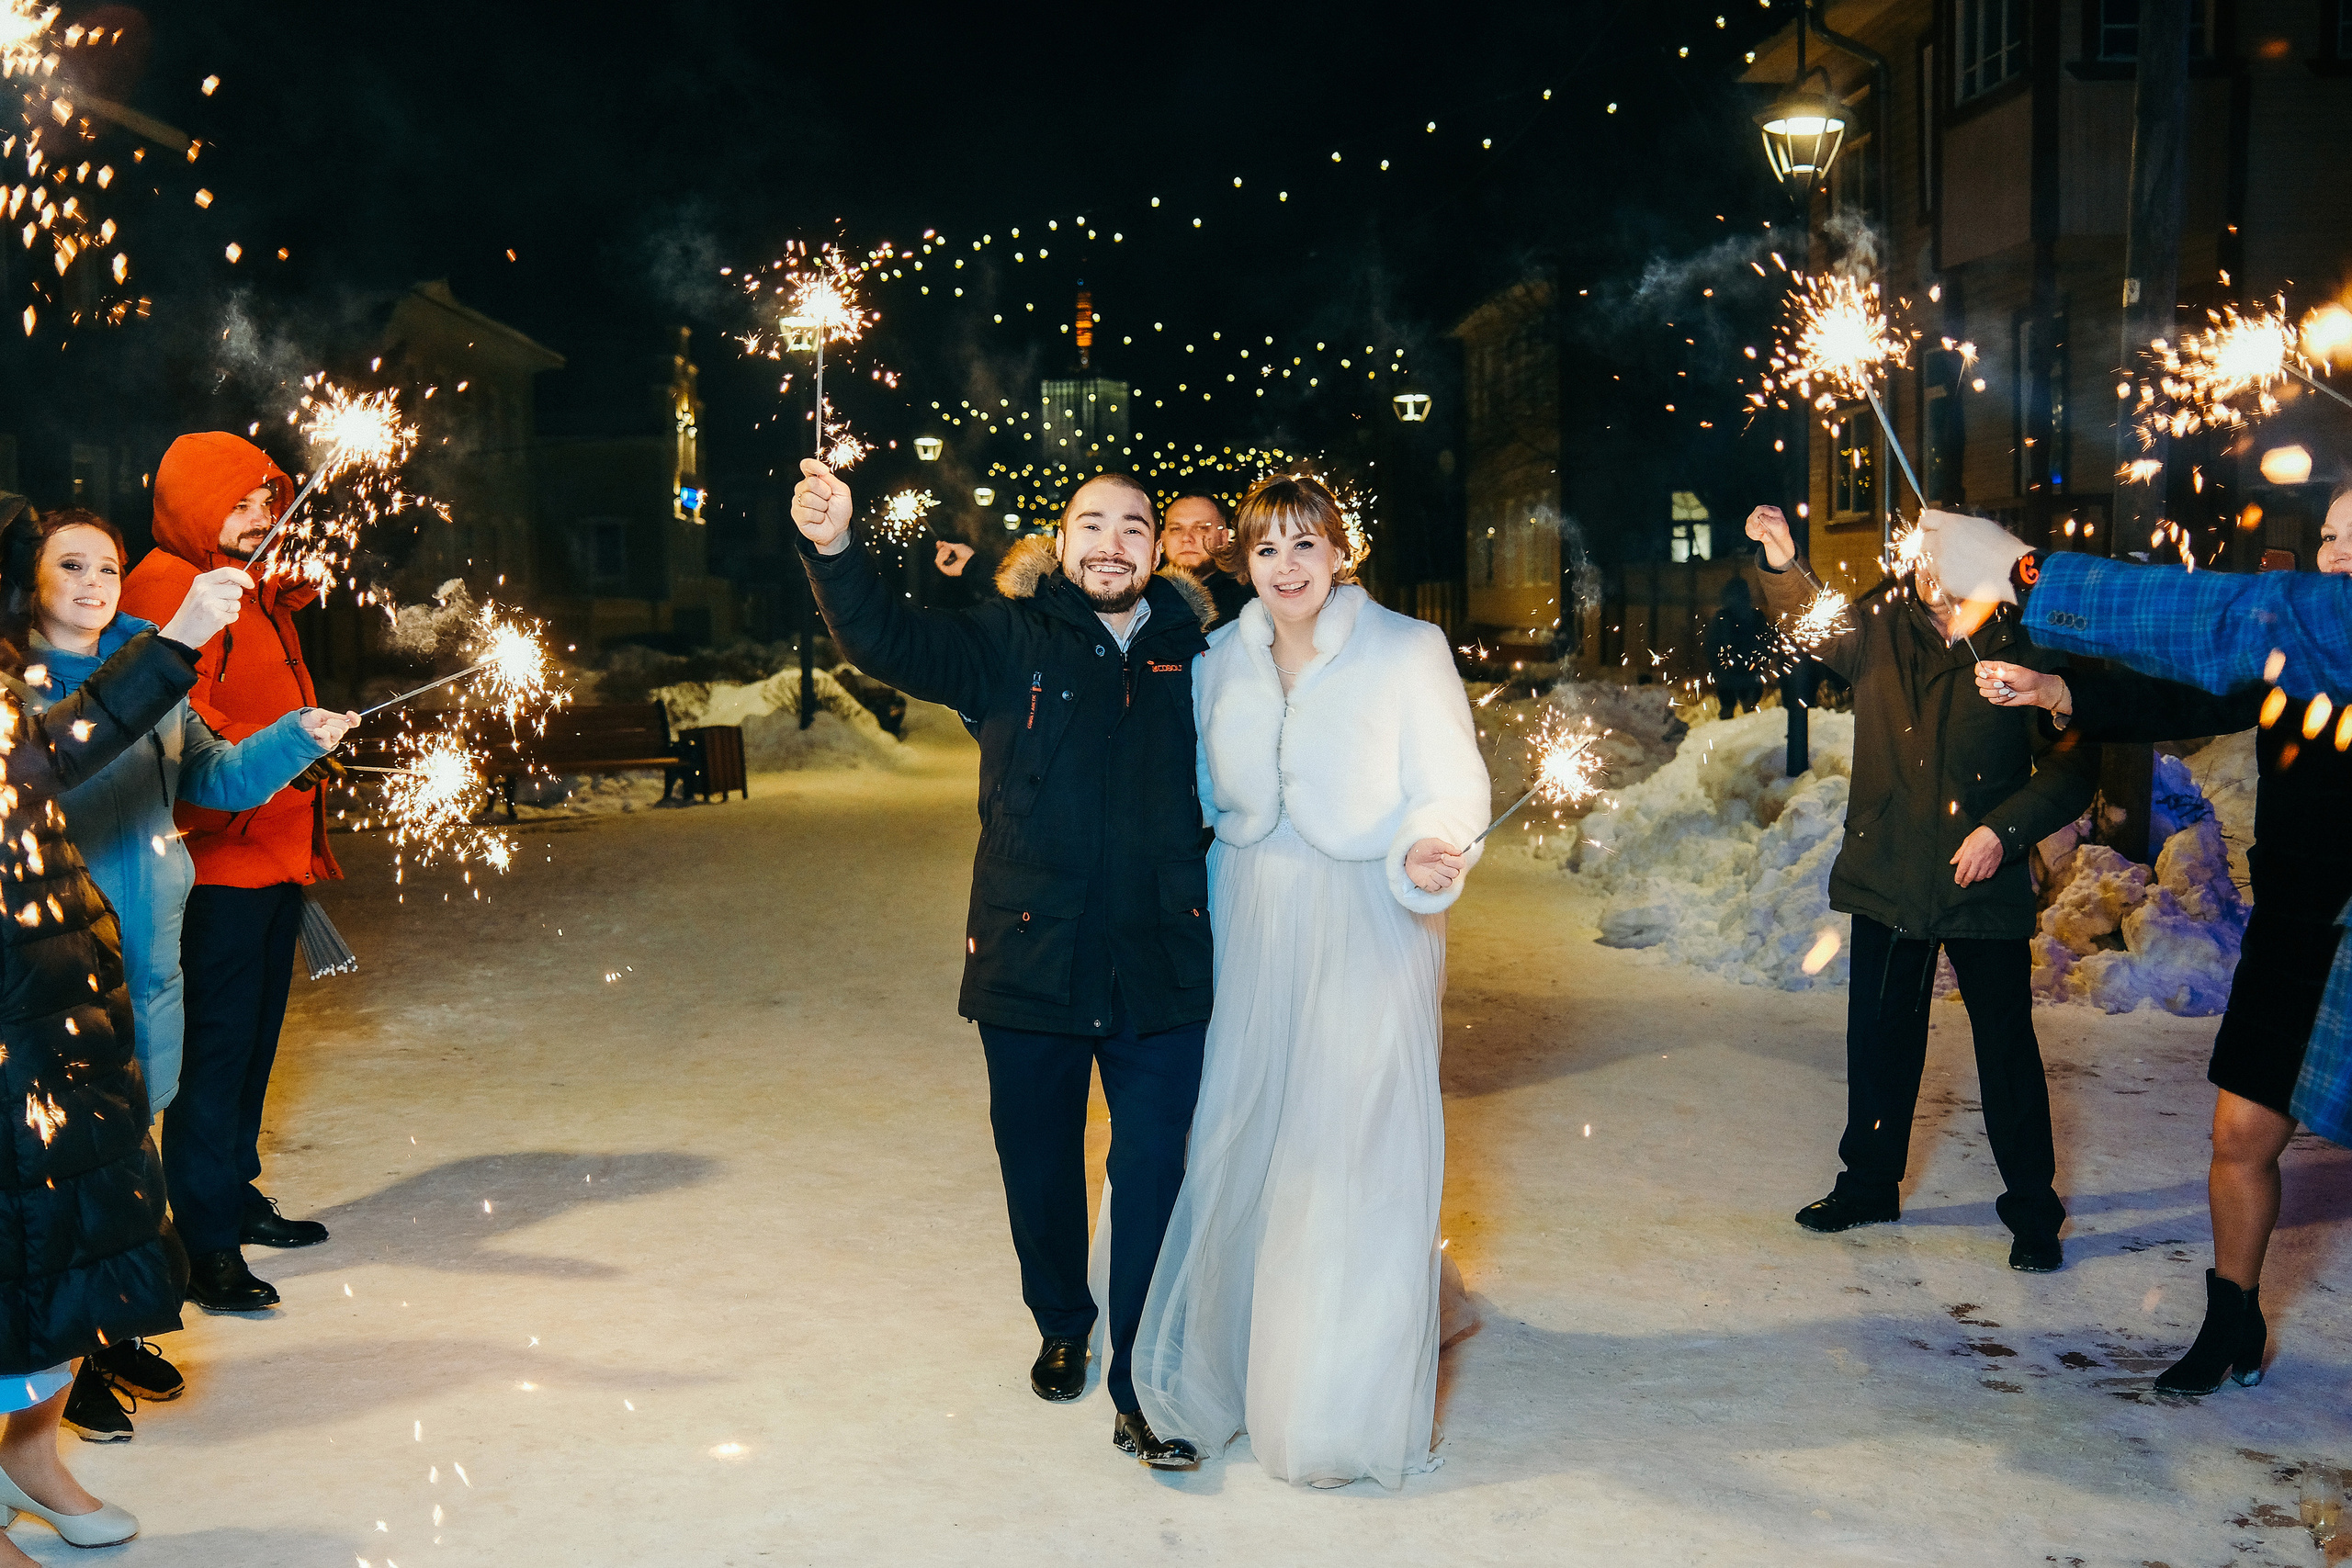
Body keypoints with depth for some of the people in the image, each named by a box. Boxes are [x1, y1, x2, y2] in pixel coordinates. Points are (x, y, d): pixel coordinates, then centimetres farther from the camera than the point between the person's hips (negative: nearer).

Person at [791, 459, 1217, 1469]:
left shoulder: (1191, 654, 3)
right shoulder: (1009, 643, -2)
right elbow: (888, 641, -16)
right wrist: (834, 549, -33)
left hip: (1162, 970, 0)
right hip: (1031, 960, 0)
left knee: (1154, 1178, 0)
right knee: (1039, 1166, 16)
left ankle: (1140, 1392, 12)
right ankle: (1061, 1327, 42)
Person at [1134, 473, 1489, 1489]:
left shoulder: (1406, 650, -7)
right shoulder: (1220, 661, 7)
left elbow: (1450, 787, -11)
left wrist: (1429, 853, -30)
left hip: (1369, 932, -4)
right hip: (1254, 934, 4)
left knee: (1353, 1158, 1)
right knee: (1242, 1147, 10)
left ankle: (1345, 1404, 16)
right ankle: (1235, 1365, 28)